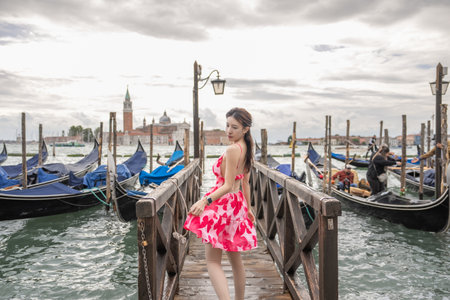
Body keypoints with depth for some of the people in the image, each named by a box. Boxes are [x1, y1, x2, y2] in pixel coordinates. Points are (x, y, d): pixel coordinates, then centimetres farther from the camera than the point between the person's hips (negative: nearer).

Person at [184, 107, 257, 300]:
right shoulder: (247, 149, 8)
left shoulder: (232, 150, -18)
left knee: (212, 261, -4)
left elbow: (228, 186, -23)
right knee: (235, 260, 19)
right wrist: (247, 209, 23)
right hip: (238, 204, 9)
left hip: (223, 205, -9)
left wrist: (205, 201, -32)